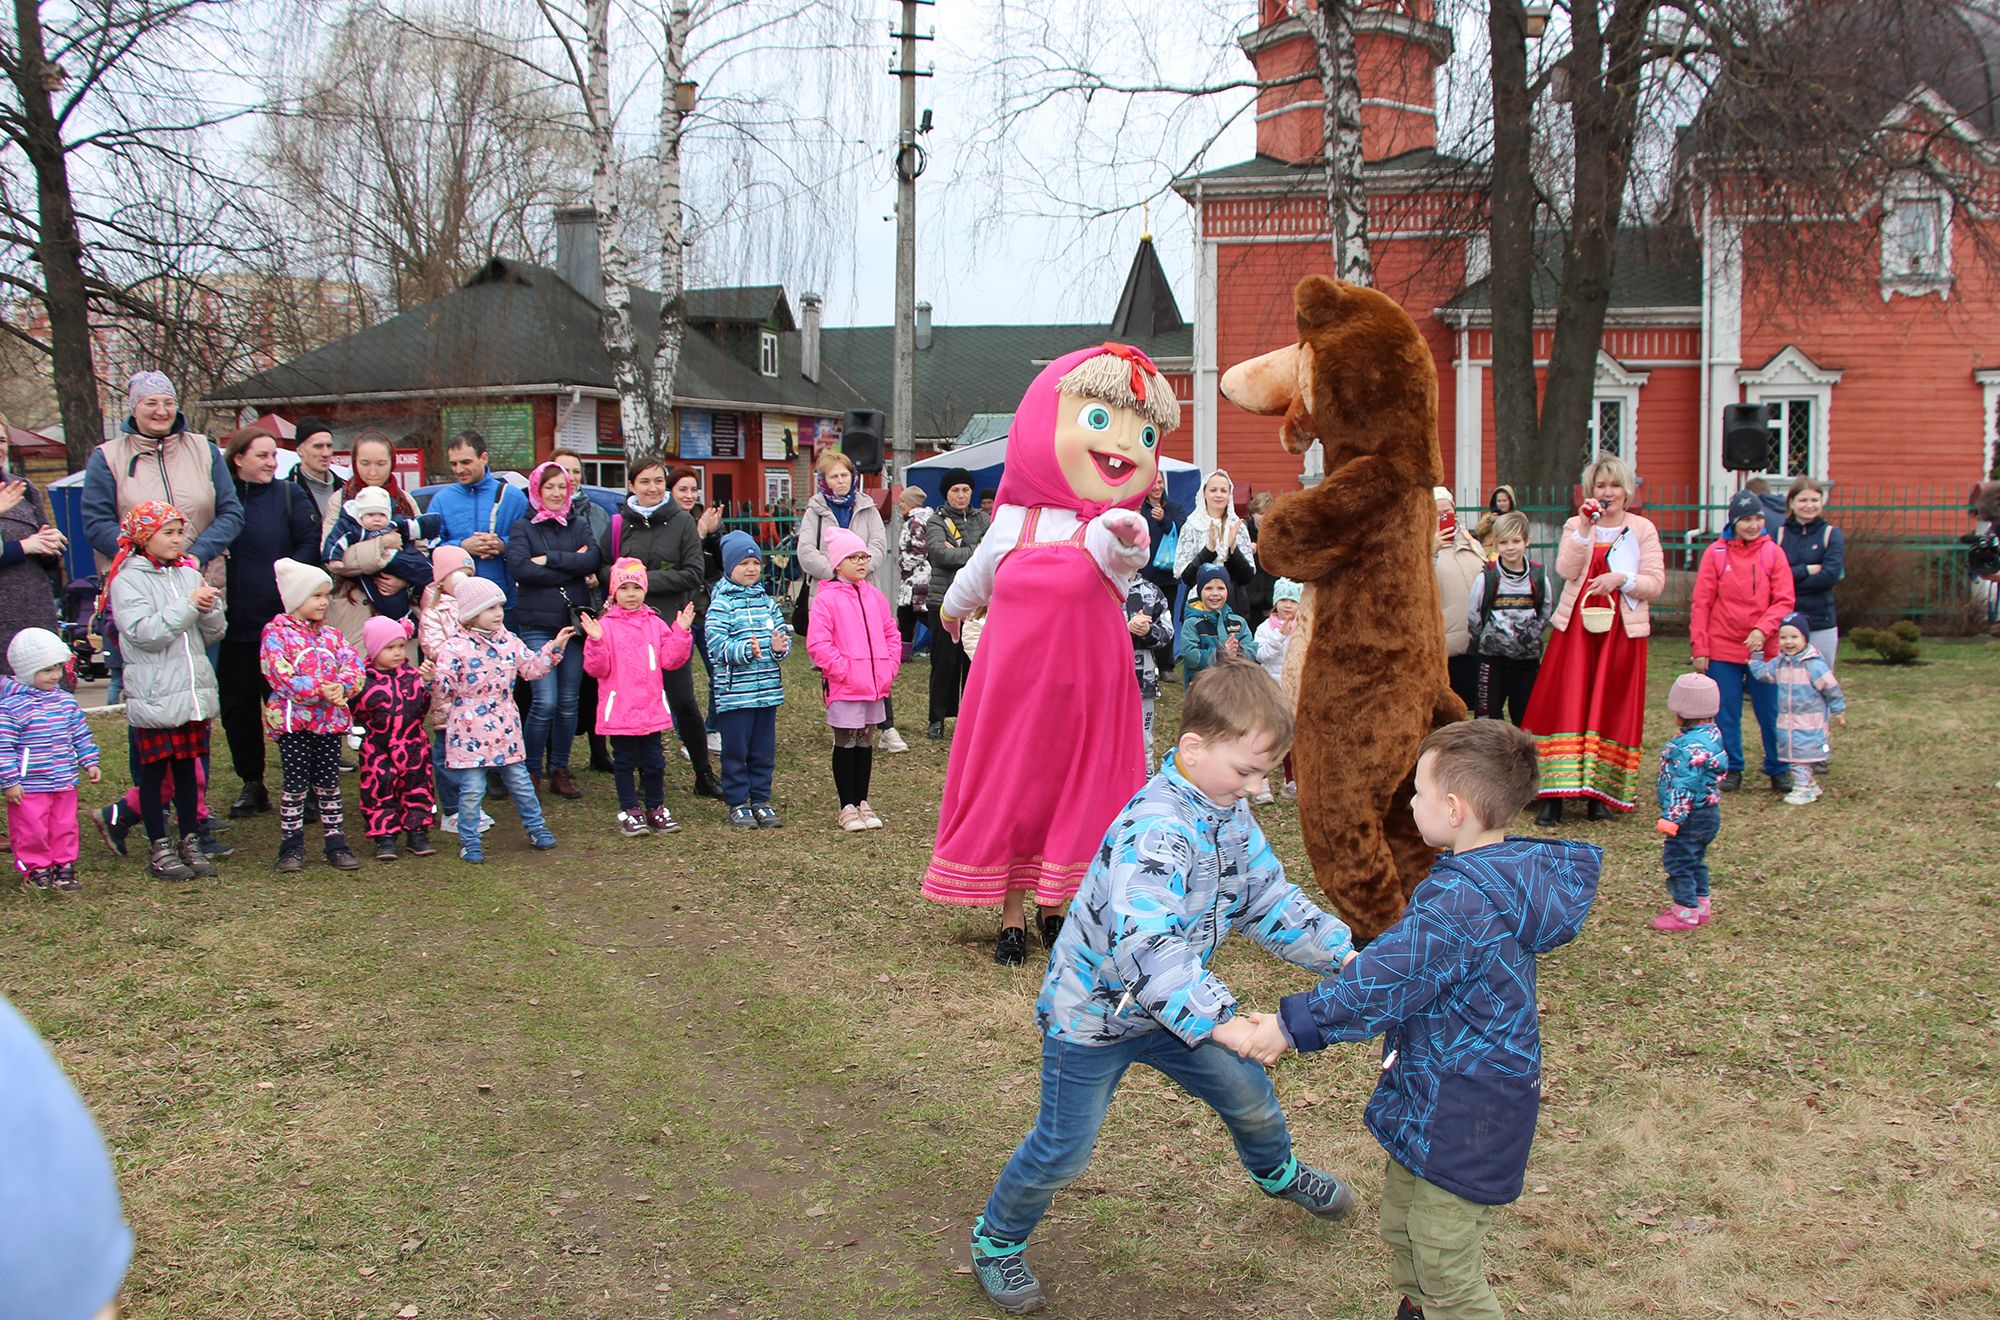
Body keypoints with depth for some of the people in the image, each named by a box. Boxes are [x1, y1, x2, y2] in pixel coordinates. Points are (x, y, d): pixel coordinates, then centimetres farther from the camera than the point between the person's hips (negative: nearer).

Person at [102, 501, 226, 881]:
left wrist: (210, 608, -12)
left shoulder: (189, 575, 10)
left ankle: (190, 842, 20)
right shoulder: (127, 581, -5)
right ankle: (159, 849, 12)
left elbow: (214, 634, 8)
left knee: (187, 768, 12)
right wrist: (188, 605, -21)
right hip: (153, 696, -5)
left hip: (193, 691, 5)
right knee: (153, 771, 4)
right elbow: (144, 633, -19)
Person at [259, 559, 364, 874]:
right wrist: (319, 691, -22)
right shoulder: (276, 632, -5)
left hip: (331, 719, 4)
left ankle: (336, 843, 16)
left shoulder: (331, 634, 12)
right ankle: (291, 846, 11)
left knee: (329, 784, 10)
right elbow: (280, 676, -16)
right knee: (296, 785, 0)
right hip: (293, 720, -4)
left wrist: (341, 687, -18)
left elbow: (354, 667, 3)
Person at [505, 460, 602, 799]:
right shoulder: (523, 528, 5)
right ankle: (531, 772, 3)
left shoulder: (579, 526, 13)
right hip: (538, 624, -3)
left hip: (576, 620, 3)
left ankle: (559, 771, 17)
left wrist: (550, 560, -14)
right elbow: (520, 568, -13)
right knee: (545, 701, -11)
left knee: (569, 702, 6)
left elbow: (594, 558, -6)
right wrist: (574, 570, -10)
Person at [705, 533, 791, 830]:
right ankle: (737, 804, 14)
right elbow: (716, 644, -14)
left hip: (768, 689, 5)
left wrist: (780, 646, -12)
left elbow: (783, 633, 10)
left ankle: (761, 800, 22)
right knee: (736, 750, 3)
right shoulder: (721, 604, -6)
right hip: (735, 691, -5)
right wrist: (745, 650, -29)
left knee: (764, 750, 11)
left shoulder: (766, 601, 11)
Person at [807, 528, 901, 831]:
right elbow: (818, 644, -14)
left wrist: (889, 669, 4)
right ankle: (848, 807, 12)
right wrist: (843, 670, -16)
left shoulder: (875, 596, 9)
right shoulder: (827, 599, -9)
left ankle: (863, 802, 22)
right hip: (844, 689, -5)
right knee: (845, 746, 4)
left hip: (875, 687, 5)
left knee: (865, 744, 13)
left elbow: (891, 634, 16)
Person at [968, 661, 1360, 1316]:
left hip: (1170, 1005, 8)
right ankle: (996, 1240, 29)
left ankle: (1276, 1172, 54)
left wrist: (1341, 954, -6)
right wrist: (1217, 1020, -49)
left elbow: (1270, 900, 4)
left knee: (1249, 1095, 21)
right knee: (1063, 1152, 3)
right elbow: (1147, 948, -45)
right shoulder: (1155, 830, -35)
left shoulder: (1230, 813, -5)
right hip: (1093, 1011, -8)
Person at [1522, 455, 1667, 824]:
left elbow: (1656, 583, -1)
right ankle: (1554, 796, -5)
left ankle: (1600, 794, 10)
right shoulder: (1575, 525, 9)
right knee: (1567, 706, -5)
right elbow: (1566, 570, -9)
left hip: (1621, 631, 0)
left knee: (1610, 710, 2)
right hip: (1576, 627, 0)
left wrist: (1622, 579, -17)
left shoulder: (1643, 529, 6)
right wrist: (1585, 528, -17)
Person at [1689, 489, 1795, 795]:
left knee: (1771, 713, 6)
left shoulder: (1773, 553, 1)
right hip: (1722, 649, 0)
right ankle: (1731, 769, 18)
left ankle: (1778, 770, 19)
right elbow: (1701, 603, 0)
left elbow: (1784, 601, -2)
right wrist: (1700, 647, -5)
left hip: (1764, 649, 0)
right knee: (1726, 715, 6)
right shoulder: (1715, 553, -1)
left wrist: (1762, 629, -18)